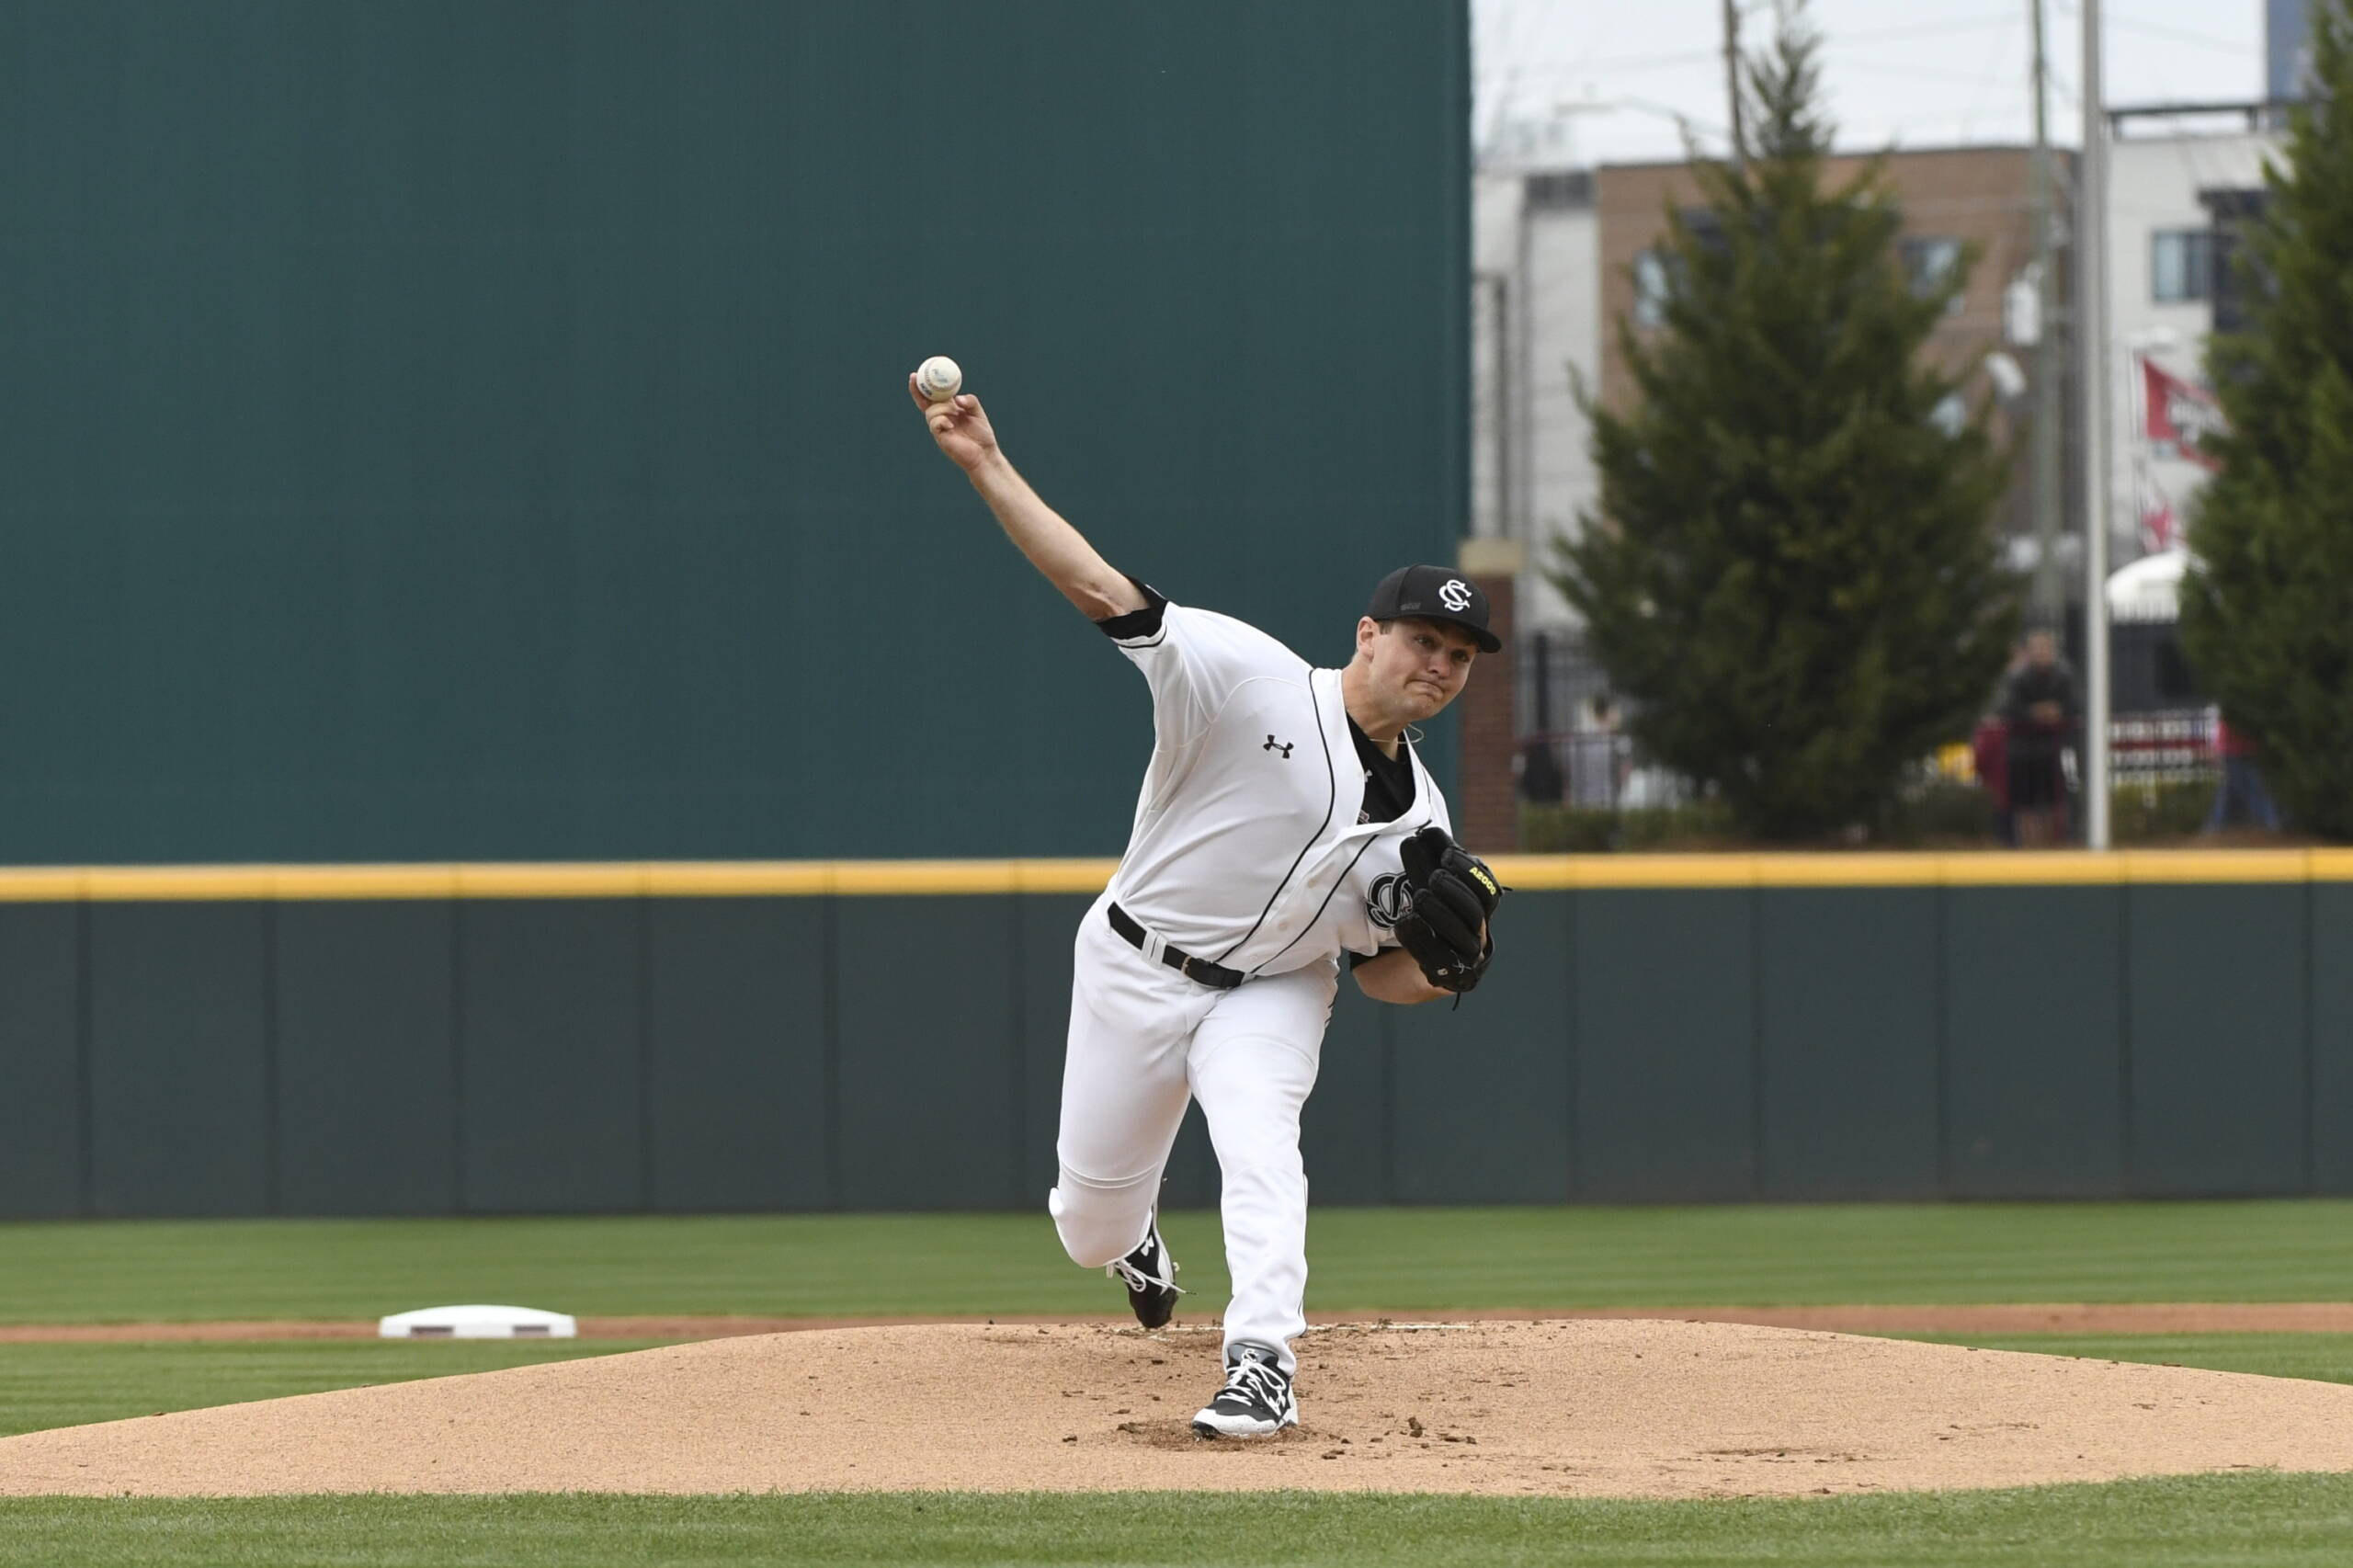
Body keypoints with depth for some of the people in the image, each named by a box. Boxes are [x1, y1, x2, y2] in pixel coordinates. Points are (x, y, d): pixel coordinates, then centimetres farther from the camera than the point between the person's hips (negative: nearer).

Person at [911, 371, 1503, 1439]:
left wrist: (1437, 967, -19)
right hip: (1135, 973, -2)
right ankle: (1134, 1243, 46)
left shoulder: (1416, 818, -2)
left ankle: (1263, 1366, -32)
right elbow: (1104, 592, -24)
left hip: (1273, 990, 2)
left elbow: (1377, 973, 6)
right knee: (1090, 1220, 8)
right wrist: (985, 467, -33)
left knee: (1258, 1135, -29)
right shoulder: (1252, 680, -18)